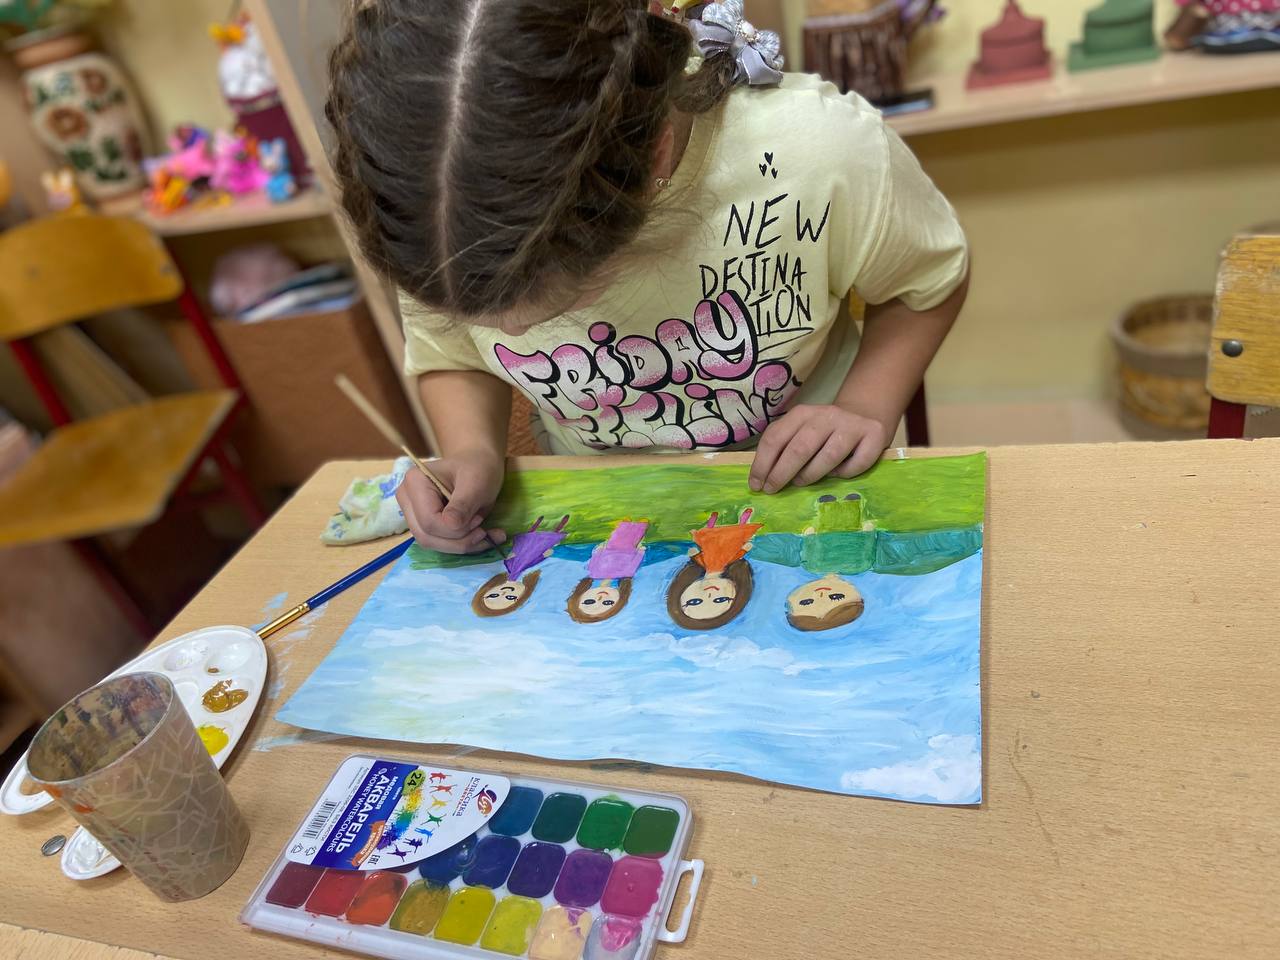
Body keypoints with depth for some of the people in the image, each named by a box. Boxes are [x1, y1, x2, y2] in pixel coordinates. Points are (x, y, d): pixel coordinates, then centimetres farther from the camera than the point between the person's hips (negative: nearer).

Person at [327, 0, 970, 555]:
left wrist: (867, 408, -21)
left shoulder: (821, 152, -28)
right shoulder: (424, 208, -22)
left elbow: (928, 280, -5)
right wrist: (473, 453, -20)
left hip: (807, 497, -1)